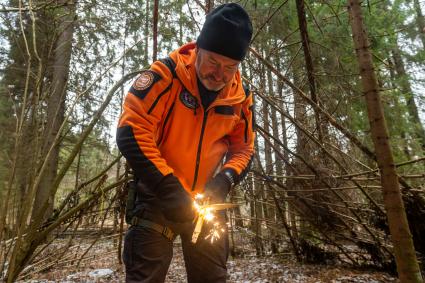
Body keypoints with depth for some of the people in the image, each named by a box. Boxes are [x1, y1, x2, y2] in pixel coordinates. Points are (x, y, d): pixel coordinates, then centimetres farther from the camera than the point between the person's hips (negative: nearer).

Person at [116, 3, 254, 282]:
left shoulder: (241, 97, -2)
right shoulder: (165, 75, -16)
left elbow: (244, 149, 6)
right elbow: (131, 132, -21)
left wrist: (224, 180, -14)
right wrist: (168, 187, -25)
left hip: (207, 201, 4)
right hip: (158, 195, -3)